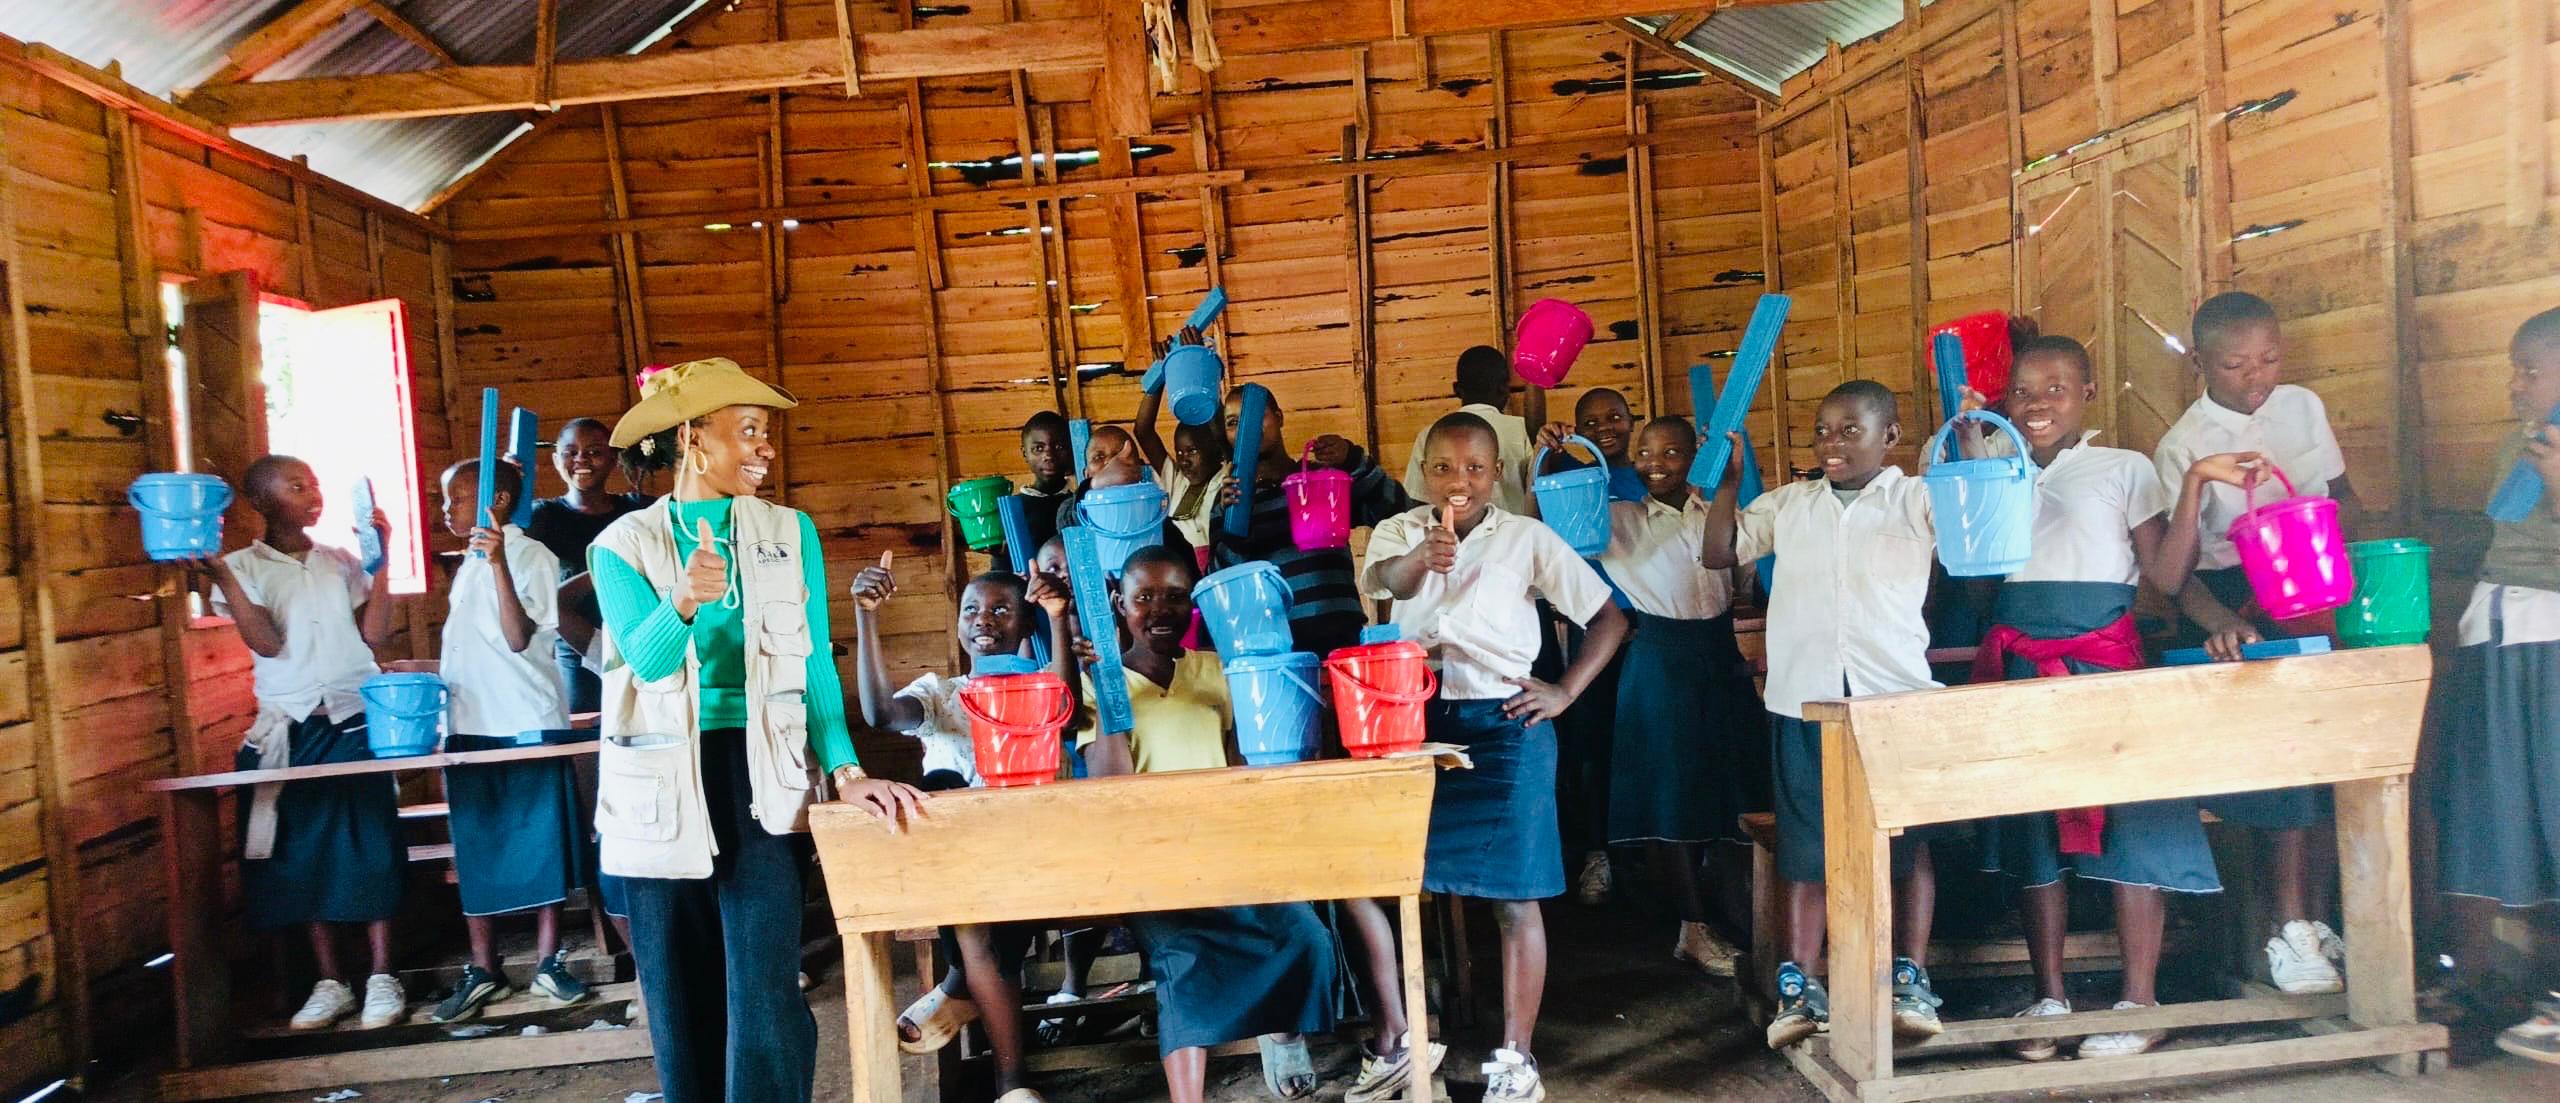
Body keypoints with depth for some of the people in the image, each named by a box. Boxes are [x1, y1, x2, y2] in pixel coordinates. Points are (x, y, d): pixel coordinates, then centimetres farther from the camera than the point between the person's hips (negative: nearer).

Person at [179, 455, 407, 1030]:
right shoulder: (244, 566, 3)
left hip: (356, 721, 1)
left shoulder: (341, 562, 9)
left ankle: (382, 978, 5)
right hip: (290, 729, 0)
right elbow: (267, 642, -10)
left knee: (371, 845, -2)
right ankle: (331, 983, 15)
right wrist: (219, 576, -18)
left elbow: (376, 634, 1)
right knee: (304, 852, 4)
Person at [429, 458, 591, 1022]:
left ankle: (548, 960, 10)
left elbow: (518, 637, -19)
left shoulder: (530, 555, -7)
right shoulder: (466, 568, 15)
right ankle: (482, 969, 15)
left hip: (528, 722, -7)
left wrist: (499, 561, -26)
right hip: (470, 726, 7)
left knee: (542, 842, 1)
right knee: (475, 848, 8)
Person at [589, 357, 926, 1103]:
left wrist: (846, 771, -10)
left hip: (759, 776, 0)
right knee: (680, 993, 9)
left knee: (764, 992, -5)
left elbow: (814, 664, 2)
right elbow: (648, 660, -13)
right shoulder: (623, 545, 3)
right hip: (662, 787, 0)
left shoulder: (791, 533, 5)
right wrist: (683, 604, -34)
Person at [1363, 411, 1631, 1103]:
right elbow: (1384, 580, -22)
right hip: (1419, 720, 2)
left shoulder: (1528, 538, 0)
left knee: (1513, 896, 1)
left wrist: (1565, 692, -4)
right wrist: (1420, 559, -43)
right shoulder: (1399, 532, 3)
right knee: (1426, 882, 6)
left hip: (1504, 723, -1)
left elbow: (1610, 618, 6)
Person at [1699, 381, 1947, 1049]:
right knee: (1805, 845, 5)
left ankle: (1910, 978, 14)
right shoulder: (1788, 505, 12)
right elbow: (1718, 554, 12)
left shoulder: (1917, 500, 3)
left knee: (1907, 840, 4)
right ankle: (1799, 985, 10)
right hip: (1804, 698, 2)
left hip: (1895, 693, -2)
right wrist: (1727, 481, 3)